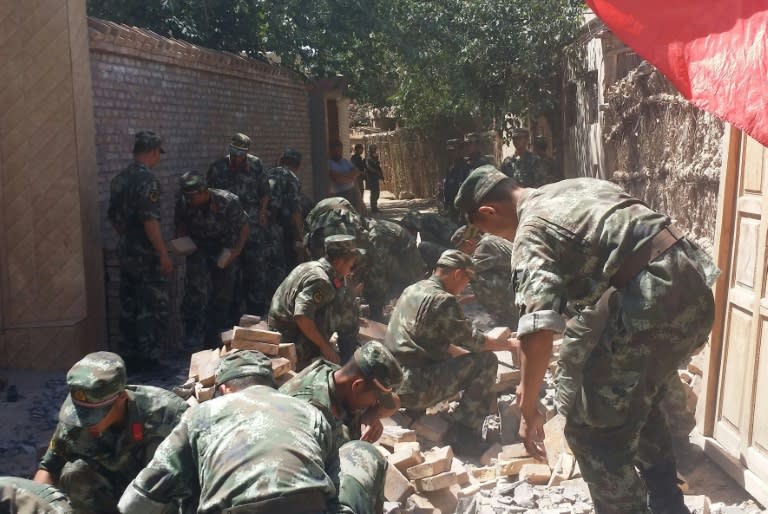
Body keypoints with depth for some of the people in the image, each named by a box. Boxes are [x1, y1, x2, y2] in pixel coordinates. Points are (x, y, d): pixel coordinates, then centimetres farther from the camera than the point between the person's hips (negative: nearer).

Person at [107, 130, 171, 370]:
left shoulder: (119, 179, 10)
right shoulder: (147, 179, -16)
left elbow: (113, 217, 15)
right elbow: (150, 220, -23)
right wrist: (164, 255, -20)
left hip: (126, 253, 9)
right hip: (147, 255, -8)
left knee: (129, 306, 14)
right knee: (154, 308, 0)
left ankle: (128, 356, 21)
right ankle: (148, 359, 3)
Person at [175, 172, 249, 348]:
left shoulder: (228, 201, -24)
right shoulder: (183, 203, -18)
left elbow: (243, 225, -12)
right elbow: (181, 223, 4)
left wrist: (237, 251, -20)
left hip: (223, 251, 0)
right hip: (198, 249, 0)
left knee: (222, 294, 4)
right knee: (197, 287, -22)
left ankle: (213, 340, 20)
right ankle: (192, 331, -6)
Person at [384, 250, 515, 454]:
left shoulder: (412, 290, 13)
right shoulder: (442, 300, -14)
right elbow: (471, 339, -7)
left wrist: (462, 352, 24)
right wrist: (508, 344, 7)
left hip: (392, 382, 9)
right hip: (414, 389, -9)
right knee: (486, 361, -6)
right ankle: (465, 430, -4)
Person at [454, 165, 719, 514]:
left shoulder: (532, 233, -8)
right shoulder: (573, 187, 18)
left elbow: (538, 333, -21)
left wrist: (528, 409, -8)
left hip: (656, 306, -10)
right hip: (694, 290, 10)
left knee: (592, 431, 7)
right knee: (638, 402, 30)